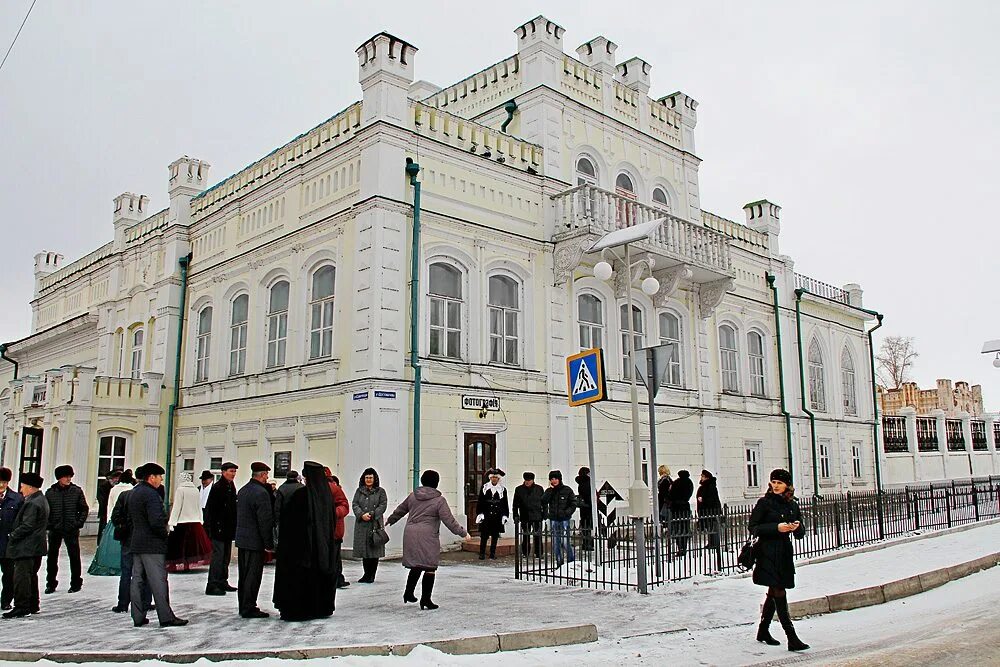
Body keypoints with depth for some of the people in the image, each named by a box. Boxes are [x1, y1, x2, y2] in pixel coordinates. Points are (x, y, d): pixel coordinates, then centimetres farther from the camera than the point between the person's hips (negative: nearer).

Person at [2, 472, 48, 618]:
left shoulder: (32, 503, -18)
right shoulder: (41, 499, 14)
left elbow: (27, 526, -21)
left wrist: (12, 536, -10)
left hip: (26, 547, -11)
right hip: (36, 547, 11)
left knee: (21, 576, -6)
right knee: (31, 576, 17)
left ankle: (21, 608, -2)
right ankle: (33, 605, 24)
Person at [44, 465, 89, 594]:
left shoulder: (77, 491, -1)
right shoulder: (50, 492, 1)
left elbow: (84, 509, 4)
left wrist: (79, 523, -6)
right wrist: (48, 524, -4)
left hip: (72, 530, -1)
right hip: (54, 530, 1)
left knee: (74, 557, 4)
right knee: (52, 557, 8)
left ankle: (76, 583, 15)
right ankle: (51, 583, 22)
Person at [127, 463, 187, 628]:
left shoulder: (132, 493, 13)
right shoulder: (151, 494, -17)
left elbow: (130, 518, 19)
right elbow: (156, 521, -24)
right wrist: (164, 534, -9)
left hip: (136, 544, 9)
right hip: (152, 545, -9)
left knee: (137, 580, 10)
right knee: (158, 582, -6)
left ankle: (138, 617, 15)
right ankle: (166, 618, -3)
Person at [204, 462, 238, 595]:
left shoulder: (231, 487, 14)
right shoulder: (217, 487, -13)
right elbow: (211, 508, -17)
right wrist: (214, 527, -21)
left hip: (228, 529, 9)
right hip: (219, 528, -9)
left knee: (226, 556, 14)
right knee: (218, 555, -8)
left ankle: (222, 582, 22)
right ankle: (212, 585, -3)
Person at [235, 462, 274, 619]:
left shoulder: (242, 491, 11)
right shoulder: (261, 492, -17)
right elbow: (265, 520, -18)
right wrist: (269, 543, -13)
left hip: (241, 539, 9)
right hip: (255, 541, -9)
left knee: (244, 574, 15)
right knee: (253, 575, -2)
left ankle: (244, 606, 22)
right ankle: (249, 608, 1)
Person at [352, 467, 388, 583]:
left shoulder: (380, 491, 7)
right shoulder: (359, 491, 15)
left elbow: (383, 506, -1)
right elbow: (354, 504, 6)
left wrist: (371, 514, -13)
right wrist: (361, 514, -11)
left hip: (375, 524, -2)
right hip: (361, 524, 2)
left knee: (374, 549, -4)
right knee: (363, 548, 2)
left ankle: (371, 576, 3)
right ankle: (367, 574, 13)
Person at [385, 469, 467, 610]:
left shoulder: (413, 496, 10)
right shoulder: (439, 500, -6)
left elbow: (400, 510, 23)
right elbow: (449, 520, -8)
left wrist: (389, 520, 40)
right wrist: (463, 533, 0)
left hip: (410, 534, 6)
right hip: (428, 537, -6)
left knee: (416, 566, 20)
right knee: (430, 568, 2)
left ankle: (408, 593, 24)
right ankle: (425, 599, 3)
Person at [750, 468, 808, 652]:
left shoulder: (793, 505, 10)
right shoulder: (764, 503, -5)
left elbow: (800, 535, 13)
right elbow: (753, 527, -9)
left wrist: (797, 527, -10)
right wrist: (776, 527, -18)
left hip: (785, 553, 6)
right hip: (768, 552, -6)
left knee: (774, 593, 13)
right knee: (779, 592, -9)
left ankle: (763, 631, 28)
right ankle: (792, 638, -10)